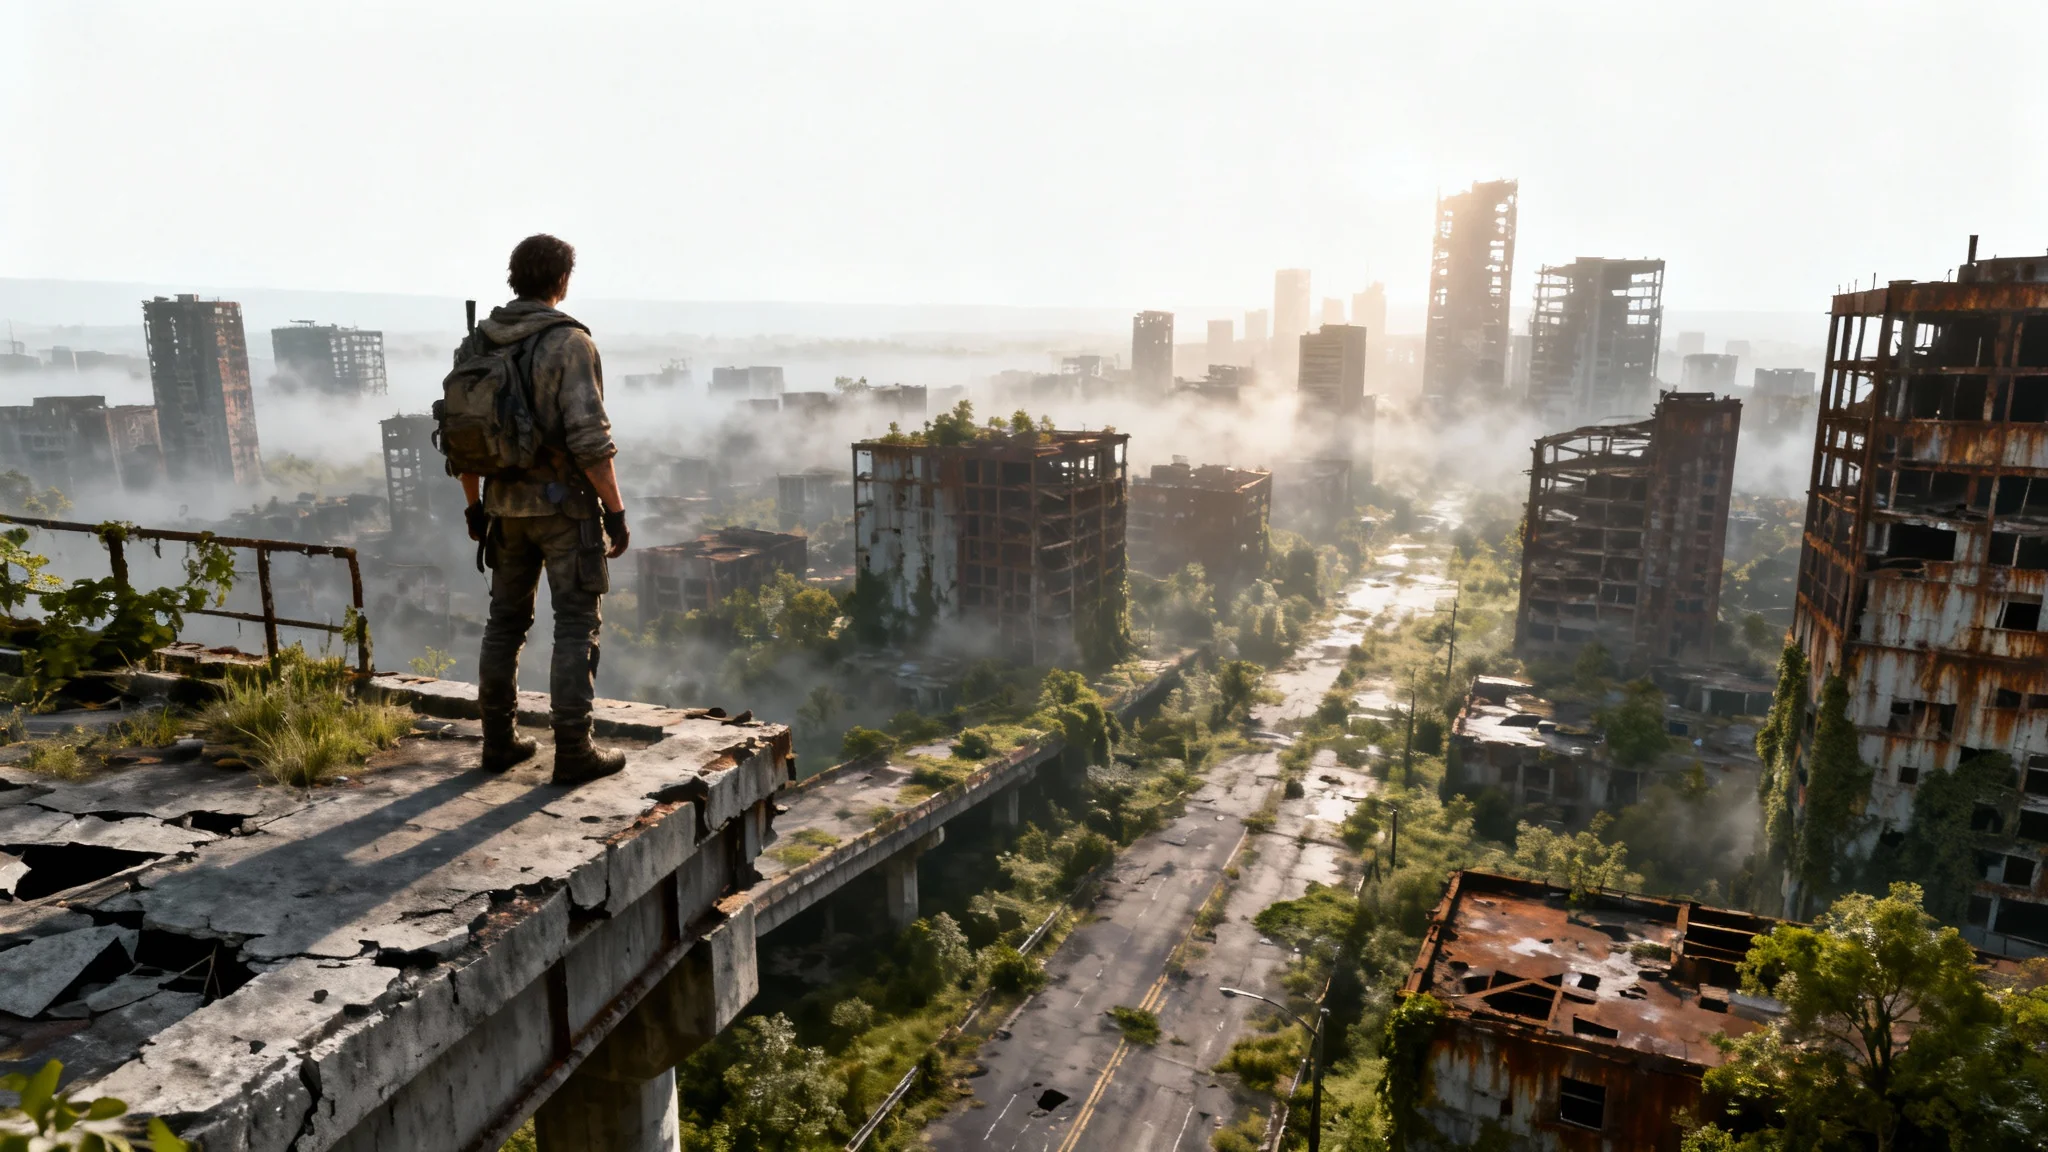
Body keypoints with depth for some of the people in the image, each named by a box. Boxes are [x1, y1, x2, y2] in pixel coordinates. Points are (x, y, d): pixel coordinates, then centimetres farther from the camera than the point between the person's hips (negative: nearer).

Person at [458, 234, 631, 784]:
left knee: (507, 619, 16)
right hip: (566, 503, -6)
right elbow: (590, 438, -22)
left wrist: (474, 504, 20)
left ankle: (500, 740, 23)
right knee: (577, 625, 0)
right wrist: (616, 510, -15)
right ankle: (573, 752, 2)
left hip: (508, 502, 7)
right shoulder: (569, 342, -15)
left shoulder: (479, 343, 6)